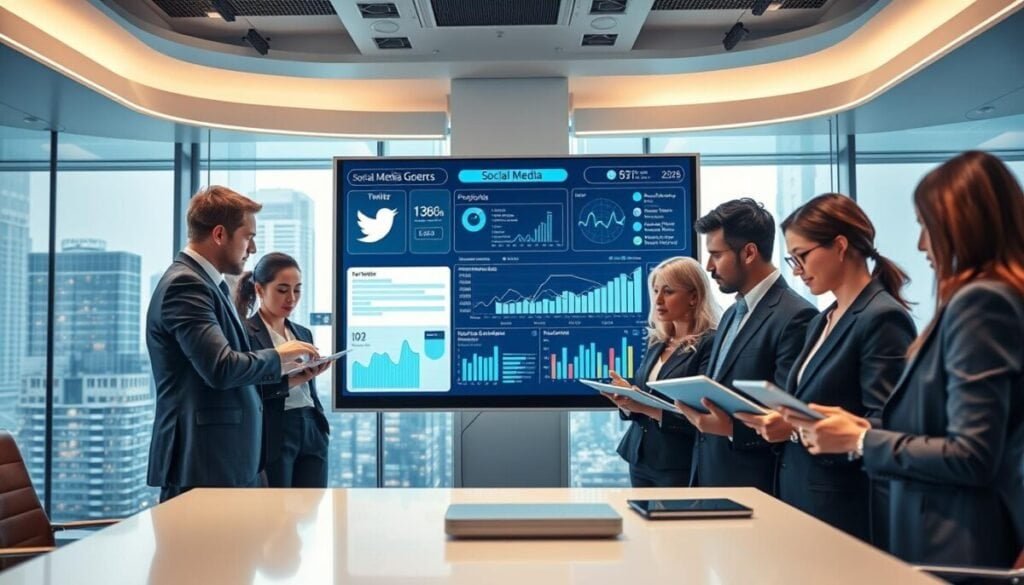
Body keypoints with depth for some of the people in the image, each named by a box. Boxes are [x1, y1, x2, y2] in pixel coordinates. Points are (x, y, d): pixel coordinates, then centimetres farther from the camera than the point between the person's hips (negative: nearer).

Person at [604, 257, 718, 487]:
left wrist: (646, 407, -25)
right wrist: (626, 400, -8)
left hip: (681, 467, -6)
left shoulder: (710, 344, -12)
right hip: (640, 459, 7)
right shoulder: (656, 342, 10)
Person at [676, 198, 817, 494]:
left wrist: (733, 428, -25)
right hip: (710, 475, 8)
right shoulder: (731, 314, 14)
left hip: (754, 484, -8)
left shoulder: (795, 317, -14)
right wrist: (694, 406, 1)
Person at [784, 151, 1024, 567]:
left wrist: (861, 440, -13)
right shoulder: (980, 298, 11)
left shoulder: (981, 302, -18)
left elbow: (971, 457, -22)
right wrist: (865, 429, 5)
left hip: (960, 548, -9)